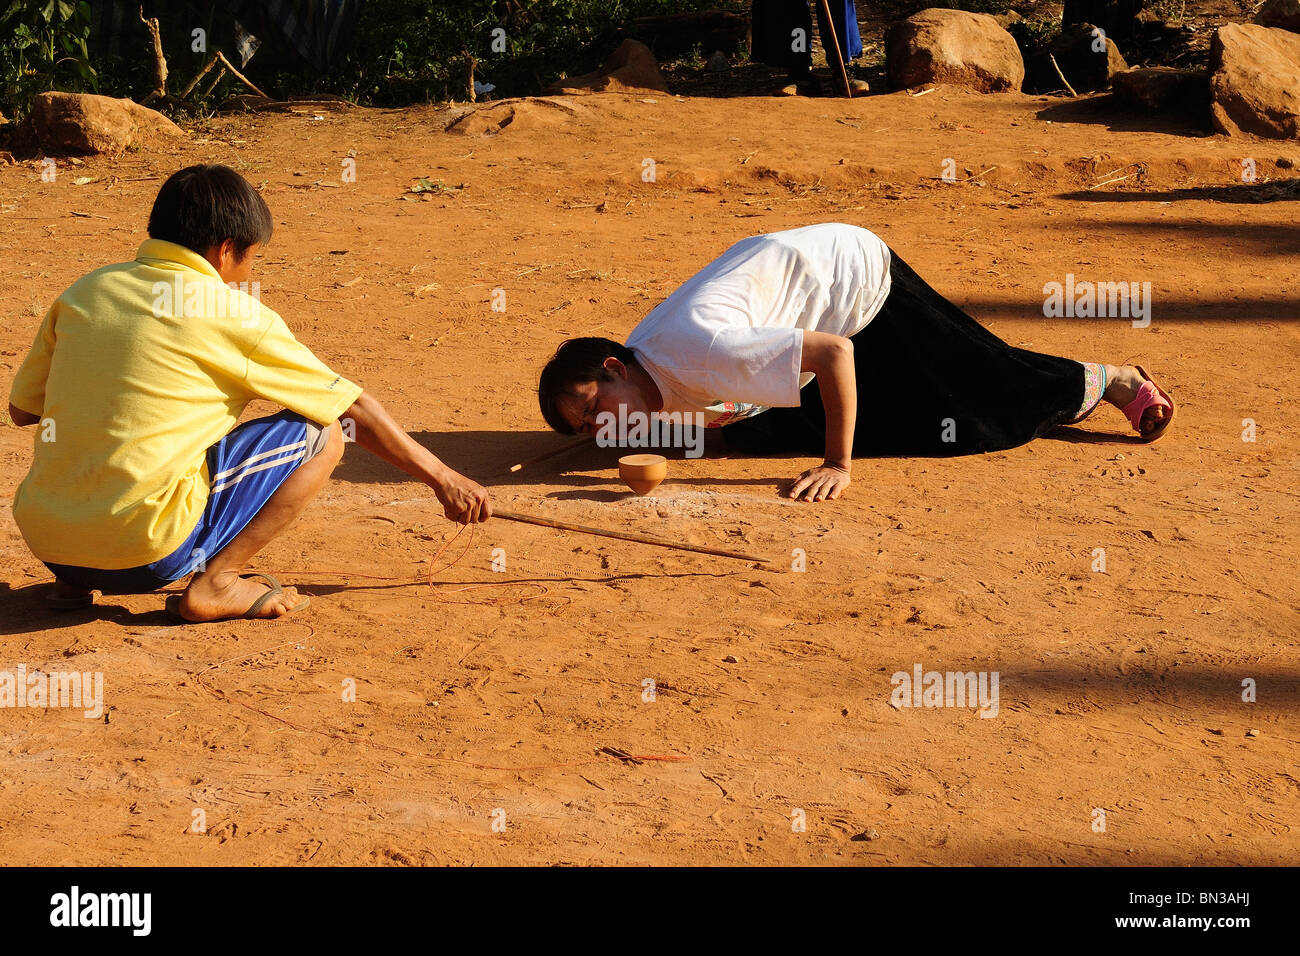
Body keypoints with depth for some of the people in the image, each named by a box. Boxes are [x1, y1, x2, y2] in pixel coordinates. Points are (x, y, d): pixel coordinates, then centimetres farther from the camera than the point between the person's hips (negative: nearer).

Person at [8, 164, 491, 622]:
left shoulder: (84, 291, 10)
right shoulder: (238, 317, -2)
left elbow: (21, 409, 20)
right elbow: (355, 409, 6)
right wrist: (441, 477, 16)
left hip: (43, 541, 6)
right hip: (146, 554, -6)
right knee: (322, 433, 5)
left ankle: (72, 581, 18)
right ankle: (213, 583, -1)